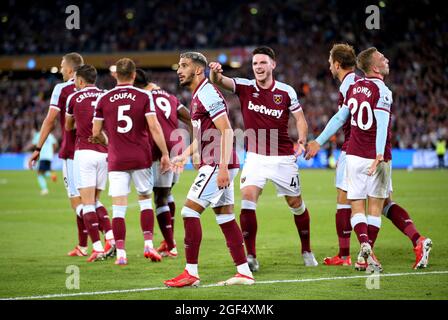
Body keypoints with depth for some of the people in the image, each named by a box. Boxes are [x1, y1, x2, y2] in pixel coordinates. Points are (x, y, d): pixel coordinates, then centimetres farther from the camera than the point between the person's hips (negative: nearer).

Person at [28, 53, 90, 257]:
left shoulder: (62, 89, -6)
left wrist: (38, 149, -3)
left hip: (71, 152, -6)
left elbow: (50, 121, -8)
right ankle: (82, 246, 16)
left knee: (76, 200, -5)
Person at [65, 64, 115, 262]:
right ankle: (111, 238, 2)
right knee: (95, 201, 17)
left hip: (84, 151, -4)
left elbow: (68, 127, 19)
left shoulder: (74, 98, 2)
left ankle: (97, 248, -9)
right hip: (105, 153, 4)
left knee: (88, 202, -3)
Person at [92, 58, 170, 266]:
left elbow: (96, 133, 5)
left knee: (119, 207, 1)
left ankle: (120, 253, -3)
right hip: (141, 158, 0)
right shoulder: (144, 97, -3)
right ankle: (148, 244, 8)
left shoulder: (103, 99, 1)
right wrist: (165, 154, -3)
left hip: (116, 160, 0)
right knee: (145, 199, 17)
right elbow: (154, 127, -9)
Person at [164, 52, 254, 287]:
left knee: (190, 211, -9)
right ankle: (244, 272, 10)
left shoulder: (207, 94, -13)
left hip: (217, 165, -10)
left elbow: (226, 131, -20)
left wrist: (223, 166, -25)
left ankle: (191, 273, -7)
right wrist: (184, 155, 21)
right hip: (215, 165, 10)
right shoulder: (198, 96, 18)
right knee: (225, 217, 9)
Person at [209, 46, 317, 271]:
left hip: (283, 158, 0)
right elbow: (219, 81, -19)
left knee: (296, 204, 9)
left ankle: (306, 251, 31)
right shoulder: (245, 87, -4)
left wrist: (302, 139, -17)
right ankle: (250, 257, -12)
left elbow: (300, 118, 2)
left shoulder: (286, 91, -5)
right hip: (255, 157, 0)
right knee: (247, 198, -18)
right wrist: (214, 72, -43)